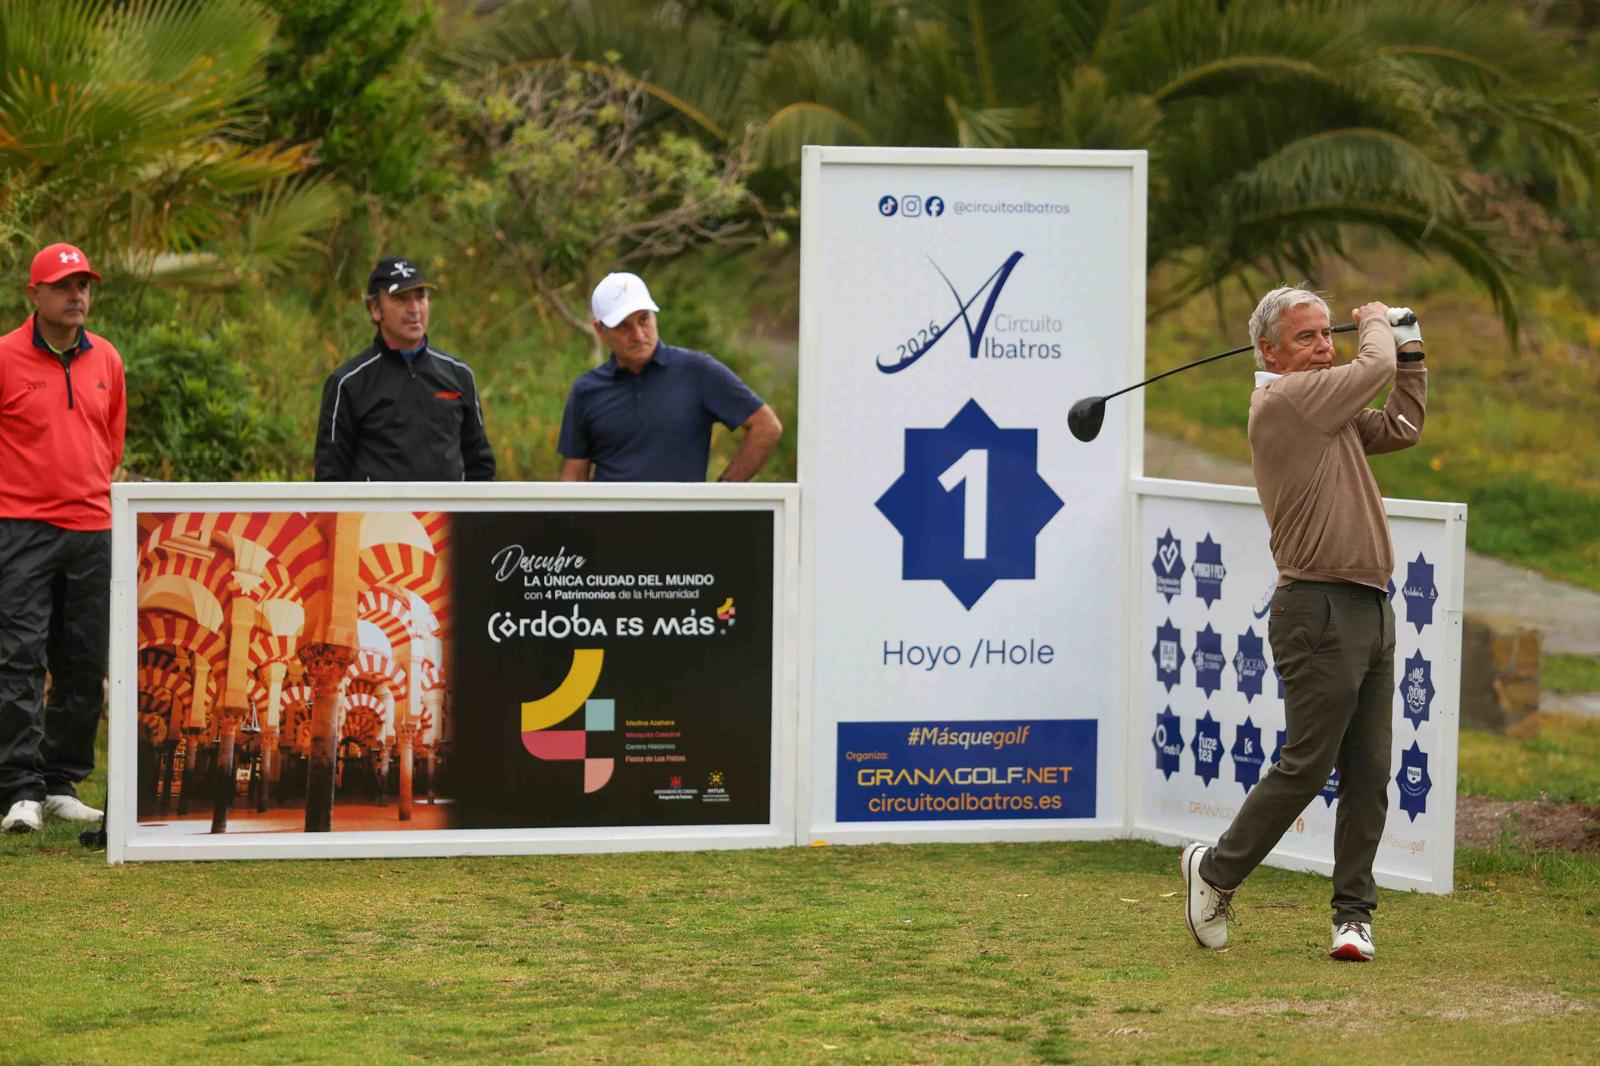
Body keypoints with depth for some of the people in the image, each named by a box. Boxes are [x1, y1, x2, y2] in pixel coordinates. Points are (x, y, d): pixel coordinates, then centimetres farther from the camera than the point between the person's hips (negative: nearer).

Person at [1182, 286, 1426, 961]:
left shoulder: (1329, 412, 19)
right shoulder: (1282, 400, -10)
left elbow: (1403, 425, 29)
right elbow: (1374, 367, -7)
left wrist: (1409, 345, 24)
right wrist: (1376, 324, 13)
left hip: (1371, 608, 9)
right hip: (1320, 608, -9)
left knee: (1369, 773, 5)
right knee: (1306, 767, -7)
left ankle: (1354, 913, 8)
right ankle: (1216, 871, 10)